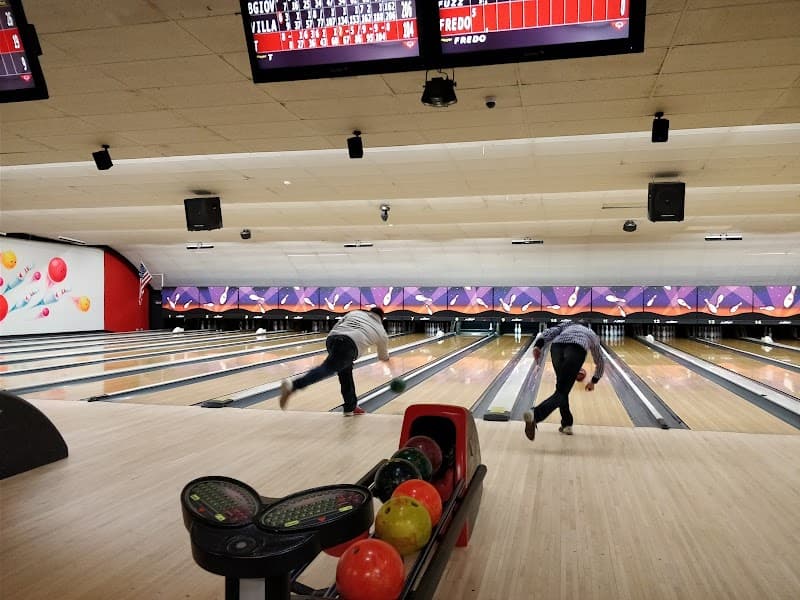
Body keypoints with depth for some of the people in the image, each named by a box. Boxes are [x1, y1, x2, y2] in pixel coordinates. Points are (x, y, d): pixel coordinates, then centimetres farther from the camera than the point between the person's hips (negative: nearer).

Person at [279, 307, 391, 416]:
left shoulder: (355, 313, 33)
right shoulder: (381, 332, 28)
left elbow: (336, 327, 26)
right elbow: (383, 357, 43)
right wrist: (386, 357, 66)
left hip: (332, 339, 5)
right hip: (349, 345, -5)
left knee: (345, 371, 21)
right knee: (327, 369, -18)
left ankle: (350, 407, 27)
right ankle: (293, 385, -40)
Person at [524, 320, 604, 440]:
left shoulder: (567, 325, 40)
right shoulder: (592, 335, 43)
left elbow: (549, 332, 16)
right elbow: (600, 363, 53)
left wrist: (538, 346, 1)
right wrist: (593, 381, 66)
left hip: (557, 346, 2)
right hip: (577, 349, -2)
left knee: (562, 389, 23)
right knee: (561, 392, -8)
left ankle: (567, 424, 26)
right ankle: (535, 414, -33)